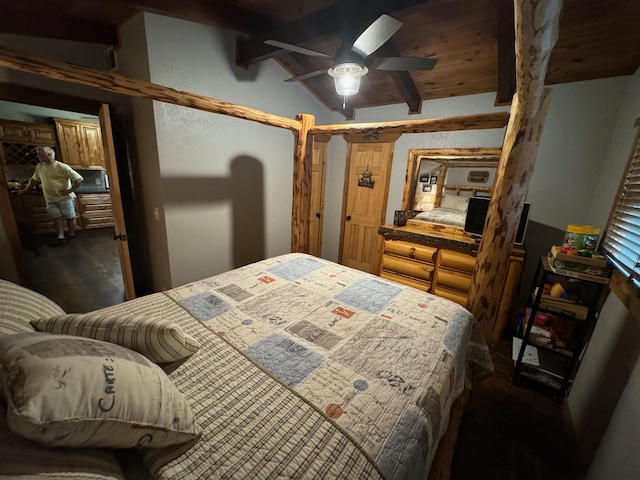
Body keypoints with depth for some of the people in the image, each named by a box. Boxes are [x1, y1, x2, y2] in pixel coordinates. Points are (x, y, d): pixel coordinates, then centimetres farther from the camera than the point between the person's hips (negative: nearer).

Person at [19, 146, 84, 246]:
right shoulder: (39, 167, 10)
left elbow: (79, 178, -16)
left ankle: (72, 235, 13)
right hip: (50, 199, 6)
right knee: (57, 217, -1)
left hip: (65, 197, -6)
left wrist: (70, 190, -17)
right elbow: (34, 179, 25)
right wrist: (25, 190, 23)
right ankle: (61, 238, -5)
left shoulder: (62, 167, -11)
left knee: (70, 217, 1)